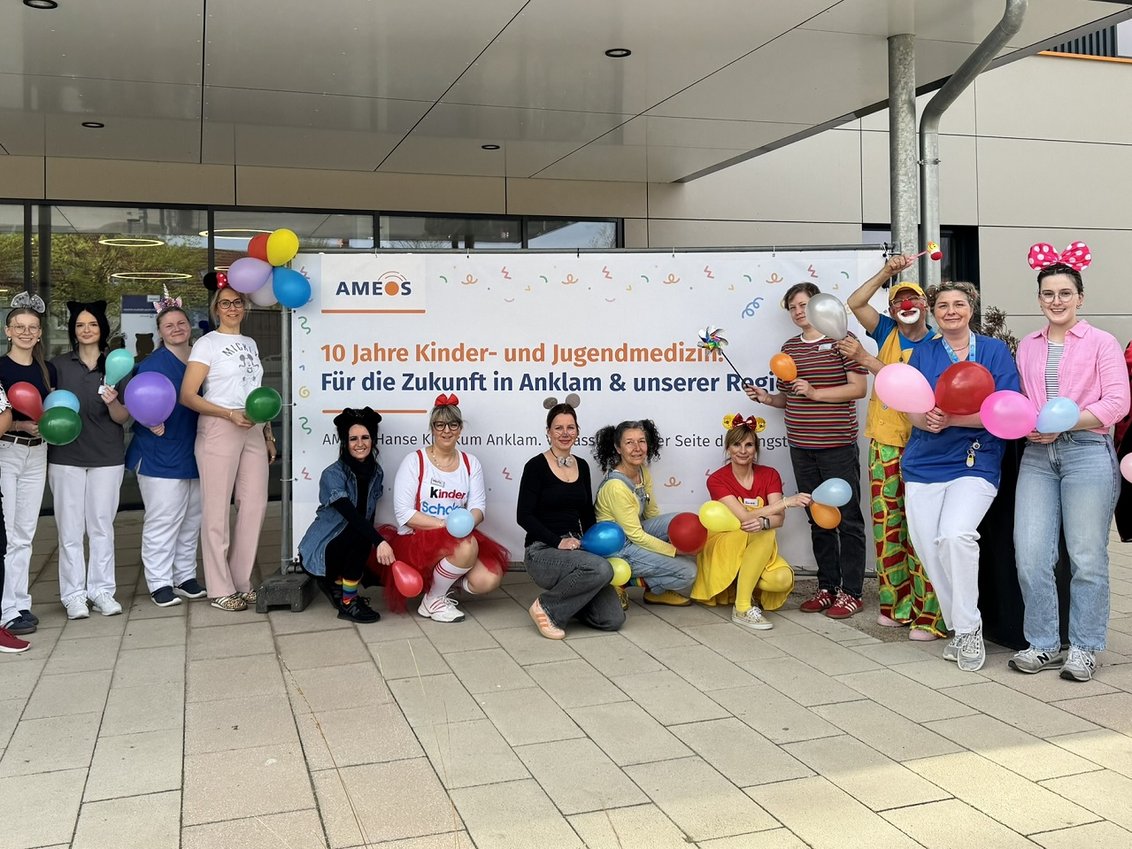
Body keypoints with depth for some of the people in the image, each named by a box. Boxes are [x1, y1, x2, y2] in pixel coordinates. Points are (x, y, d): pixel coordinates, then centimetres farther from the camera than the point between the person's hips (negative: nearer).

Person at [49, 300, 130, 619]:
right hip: (66, 456, 0)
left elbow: (123, 417, 3)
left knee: (102, 525, 6)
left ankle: (102, 590, 14)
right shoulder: (59, 365, 5)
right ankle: (73, 594, 8)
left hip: (107, 457, 1)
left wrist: (112, 403, -17)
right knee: (70, 527, 1)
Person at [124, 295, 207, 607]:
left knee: (192, 519, 14)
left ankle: (185, 577, 26)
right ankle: (159, 582, 7)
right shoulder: (152, 364, -10)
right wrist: (151, 422, -31)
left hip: (193, 454, 7)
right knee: (162, 520, -4)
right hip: (160, 455, -6)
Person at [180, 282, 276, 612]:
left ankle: (241, 582, 16)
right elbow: (187, 396, -8)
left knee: (255, 505, 4)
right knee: (217, 510, -2)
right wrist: (230, 414, -17)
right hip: (219, 430, -6)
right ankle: (220, 590, 6)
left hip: (253, 431, 6)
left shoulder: (250, 344, 17)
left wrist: (269, 435, 16)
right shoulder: (207, 343, -1)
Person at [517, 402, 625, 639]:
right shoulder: (536, 466, -7)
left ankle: (565, 597, 16)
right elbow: (524, 516, -12)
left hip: (576, 549, 6)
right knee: (601, 569, -34)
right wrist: (558, 542, -21)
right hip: (542, 551, -6)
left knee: (613, 619, -9)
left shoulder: (582, 466, 11)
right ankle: (547, 607, -12)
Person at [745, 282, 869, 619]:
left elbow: (859, 388, -11)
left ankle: (851, 591, 8)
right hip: (801, 446, 6)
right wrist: (768, 398, 1)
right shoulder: (789, 347, 14)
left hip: (837, 444, -6)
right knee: (818, 519, 13)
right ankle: (827, 587, 21)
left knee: (847, 519, 1)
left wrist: (815, 393, -17)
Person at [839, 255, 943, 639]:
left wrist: (864, 358, -18)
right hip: (885, 441, 5)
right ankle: (896, 602, 16)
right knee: (887, 522, 7)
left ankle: (929, 612, -1)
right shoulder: (887, 331, 10)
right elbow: (854, 303, -2)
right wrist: (886, 272, -8)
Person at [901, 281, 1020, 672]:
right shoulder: (923, 353, 11)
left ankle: (969, 628, -8)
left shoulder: (994, 351, 3)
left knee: (956, 534, -24)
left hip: (975, 462, -4)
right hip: (924, 461, 4)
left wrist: (952, 419, -19)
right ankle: (959, 626, 17)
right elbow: (911, 409, 6)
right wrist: (926, 420, -18)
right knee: (927, 547, -1)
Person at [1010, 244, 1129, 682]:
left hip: (1087, 452, -4)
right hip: (1037, 454, 4)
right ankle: (1044, 644, 13)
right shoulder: (1027, 346, 15)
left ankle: (1084, 648, 14)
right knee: (1030, 555, -1)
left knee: (1087, 557, 2)